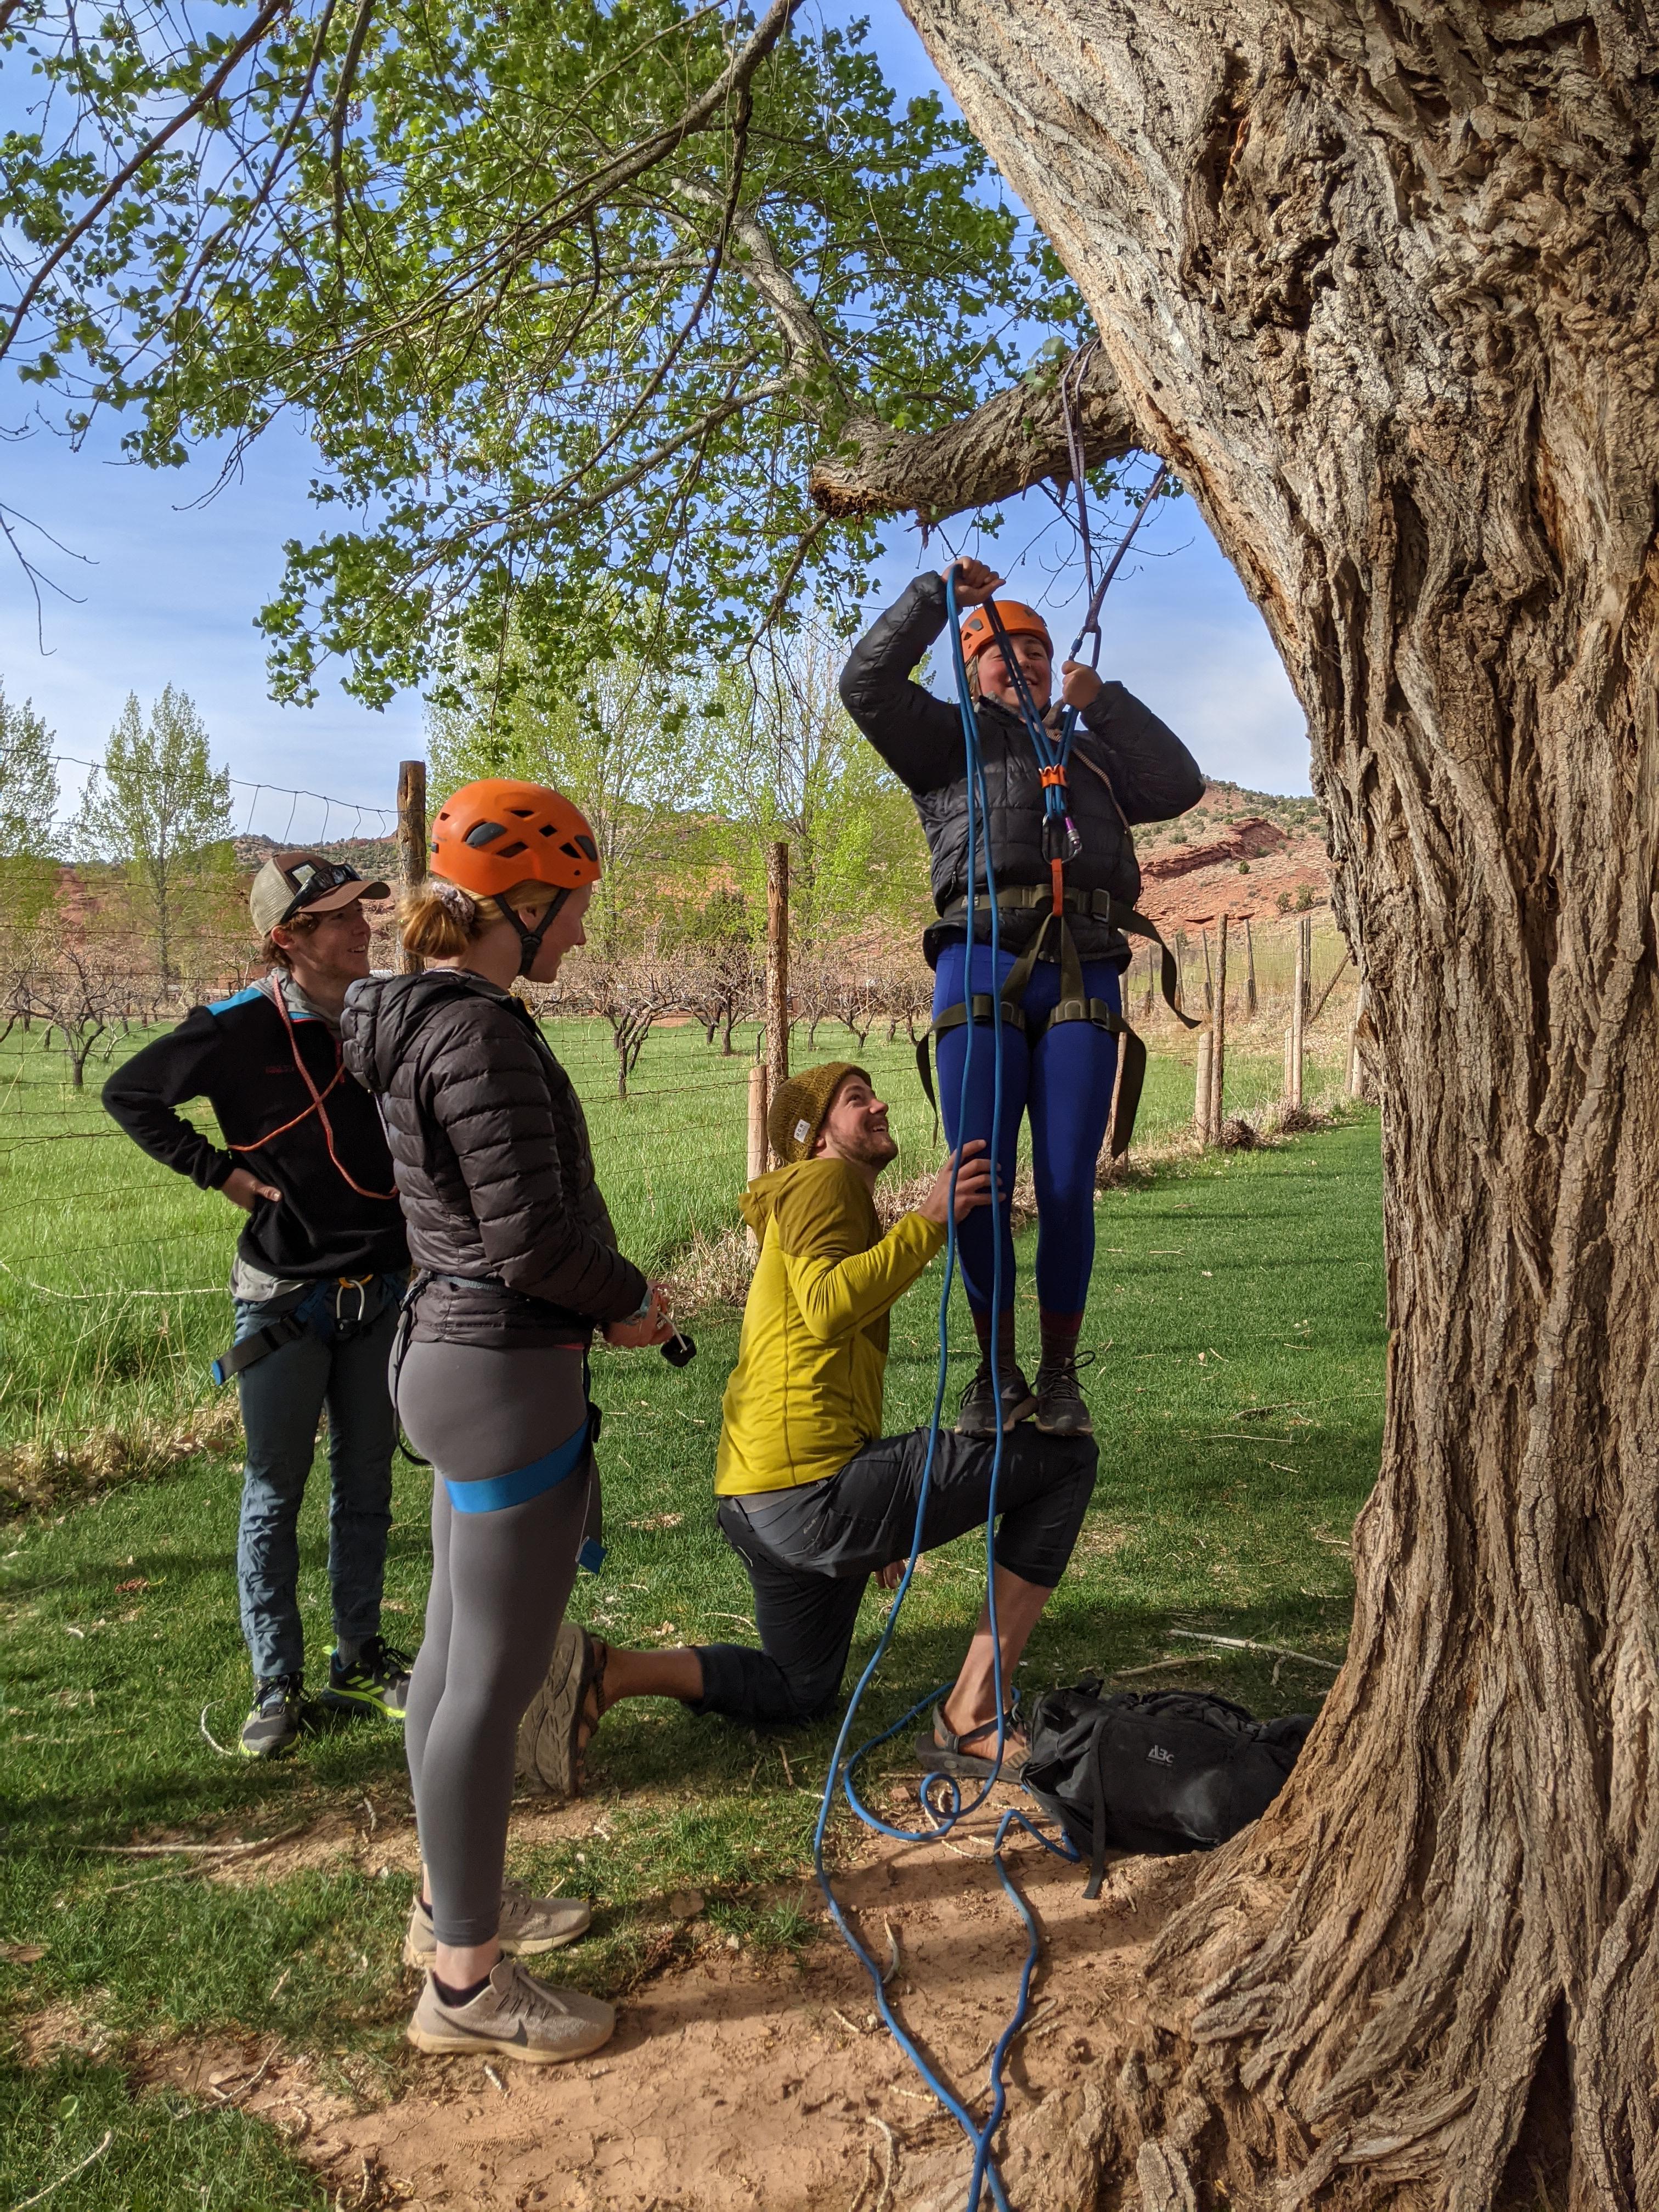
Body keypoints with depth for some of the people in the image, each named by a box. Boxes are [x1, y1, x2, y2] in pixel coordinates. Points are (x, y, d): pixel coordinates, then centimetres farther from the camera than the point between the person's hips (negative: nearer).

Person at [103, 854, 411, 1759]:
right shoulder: (238, 1029, -14)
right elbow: (130, 1093, -2)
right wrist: (218, 1170, -8)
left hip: (380, 1295, 4)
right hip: (284, 1300, -4)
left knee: (365, 1488, 14)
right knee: (274, 1495, 7)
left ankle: (360, 1659, 29)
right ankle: (277, 1684, 20)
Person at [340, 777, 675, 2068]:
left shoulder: (420, 1017, 10)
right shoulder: (480, 1032, -21)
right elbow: (531, 1235, -23)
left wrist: (609, 1296, 10)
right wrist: (631, 1300, -5)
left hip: (457, 1349, 10)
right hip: (509, 1375, -10)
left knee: (456, 1653, 20)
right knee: (498, 1677, 1)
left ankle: (454, 1901, 38)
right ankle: (466, 1981, 16)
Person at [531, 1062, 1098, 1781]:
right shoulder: (823, 1181, -2)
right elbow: (828, 1310, -22)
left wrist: (881, 1523, 33)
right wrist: (930, 1219, -22)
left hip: (754, 1503, 11)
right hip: (812, 1487, -11)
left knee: (798, 1693, 29)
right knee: (1067, 1457, -6)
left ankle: (602, 1672, 8)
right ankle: (970, 1720, -9)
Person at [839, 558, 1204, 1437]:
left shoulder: (1092, 752, 31)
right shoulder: (949, 741, 21)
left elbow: (1180, 787, 17)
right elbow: (868, 684, 7)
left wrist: (1105, 702, 14)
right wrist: (936, 595, 5)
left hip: (1082, 978, 2)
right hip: (981, 967, -2)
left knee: (1068, 1190, -3)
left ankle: (1059, 1378, 8)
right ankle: (995, 1375, 8)